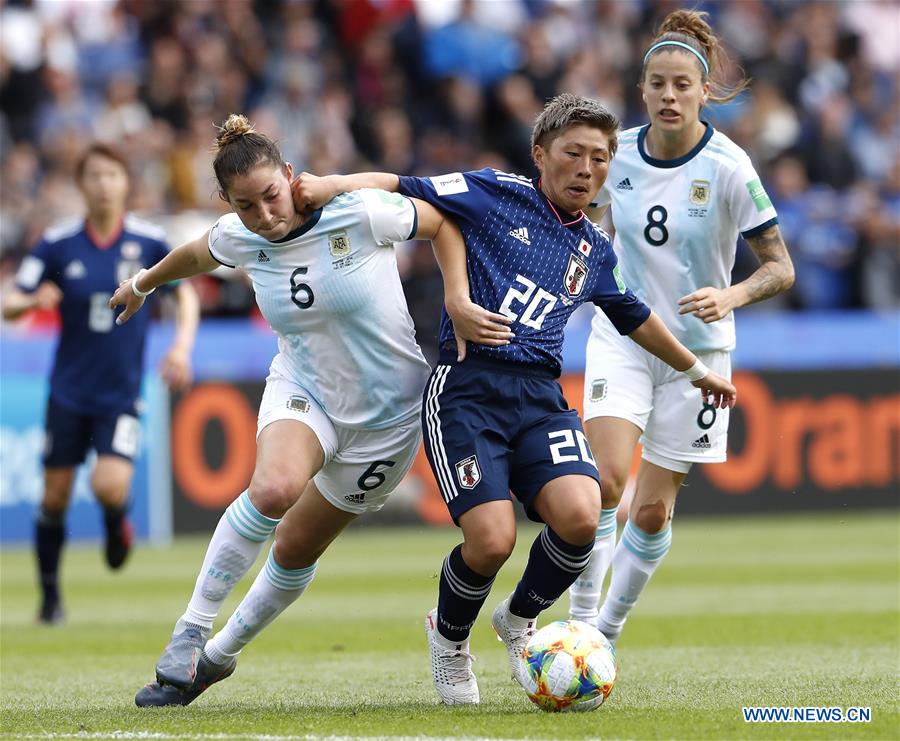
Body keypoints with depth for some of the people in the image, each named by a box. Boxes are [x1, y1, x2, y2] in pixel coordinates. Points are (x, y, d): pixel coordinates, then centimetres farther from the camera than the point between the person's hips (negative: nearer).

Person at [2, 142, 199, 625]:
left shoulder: (149, 241, -5)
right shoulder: (58, 243, -5)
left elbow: (185, 295, 8)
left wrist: (182, 346, -7)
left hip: (121, 392, -1)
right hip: (69, 390, 1)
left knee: (110, 486, -19)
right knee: (55, 496, 2)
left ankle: (116, 523, 18)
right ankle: (50, 595, 20)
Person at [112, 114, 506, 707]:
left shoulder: (359, 213, -22)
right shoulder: (239, 238, -9)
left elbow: (444, 224, -6)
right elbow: (195, 256, 15)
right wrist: (144, 283, 34)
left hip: (387, 413, -1)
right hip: (304, 391, 1)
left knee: (297, 547, 6)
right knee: (273, 489, -32)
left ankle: (222, 652, 32)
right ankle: (189, 636, -20)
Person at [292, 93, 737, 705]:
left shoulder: (596, 251, 19)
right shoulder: (496, 194, 4)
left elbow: (635, 319, 36)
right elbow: (399, 189, 3)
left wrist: (696, 370, 46)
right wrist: (328, 187, -13)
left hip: (540, 395, 4)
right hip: (468, 387, -4)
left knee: (579, 517, -22)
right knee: (492, 540, -20)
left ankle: (520, 621, 11)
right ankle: (450, 637, 16)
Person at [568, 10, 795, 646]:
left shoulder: (728, 167, -15)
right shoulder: (618, 153, -5)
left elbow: (780, 268, -13)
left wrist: (730, 296, -30)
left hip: (696, 349, -1)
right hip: (621, 337, 1)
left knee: (653, 510, 3)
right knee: (607, 479, -21)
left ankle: (608, 634, 23)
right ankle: (581, 619, -11)